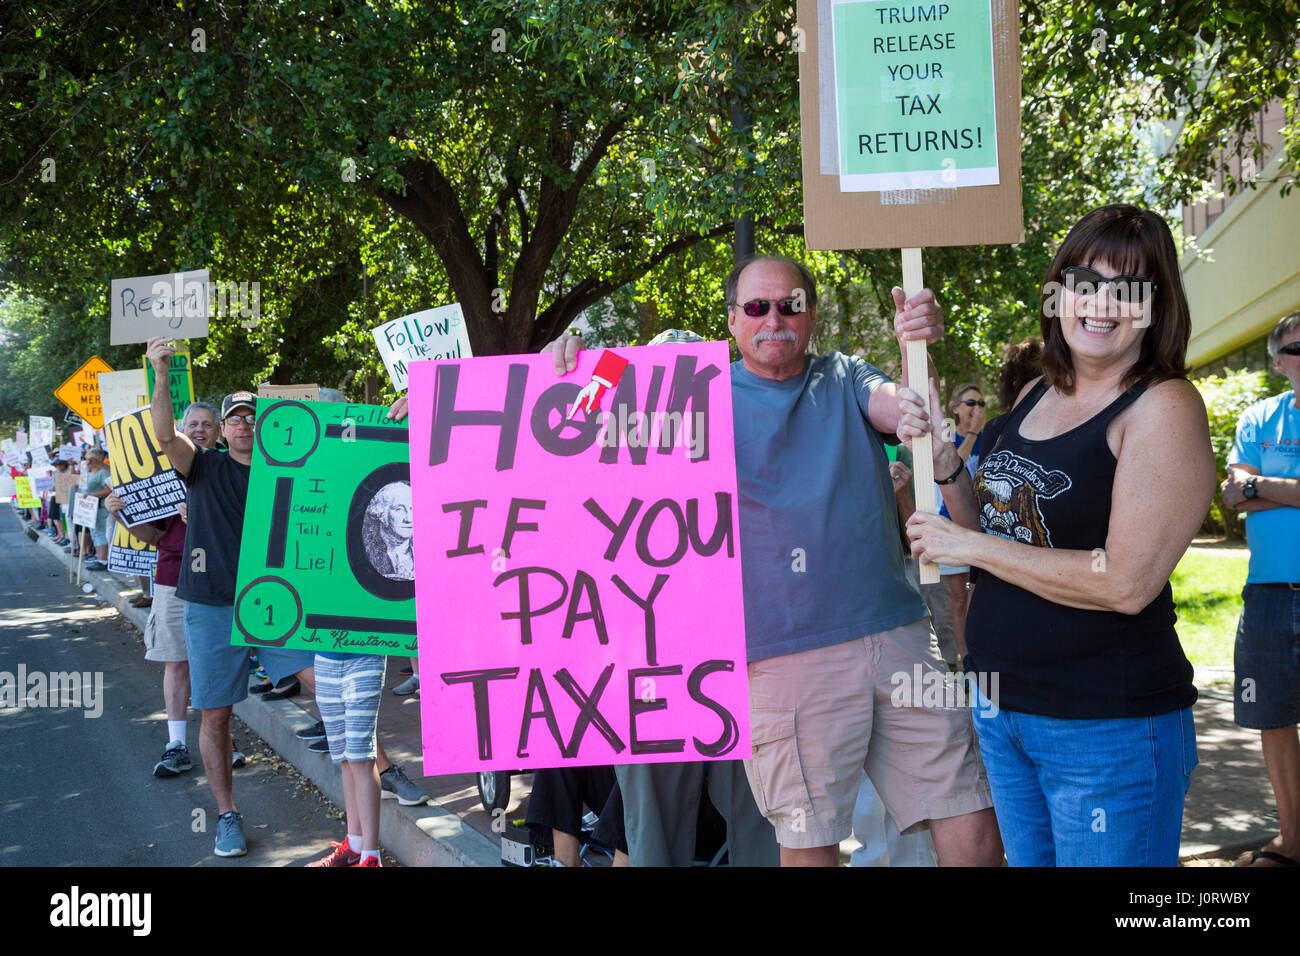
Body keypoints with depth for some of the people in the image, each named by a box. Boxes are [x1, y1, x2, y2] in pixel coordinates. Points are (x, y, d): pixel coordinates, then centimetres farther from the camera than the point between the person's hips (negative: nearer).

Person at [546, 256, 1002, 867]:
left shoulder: (844, 379, 14)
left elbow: (904, 409, -4)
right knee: (810, 842, 0)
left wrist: (919, 349, -26)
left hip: (898, 635, 3)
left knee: (974, 833, 3)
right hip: (789, 654, -3)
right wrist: (571, 365, -16)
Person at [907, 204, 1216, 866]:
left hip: (1108, 726, -7)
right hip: (1001, 710, 7)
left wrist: (971, 547, -16)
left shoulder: (1164, 407, -14)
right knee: (1026, 859, 19)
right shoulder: (1034, 396, 7)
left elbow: (1126, 583, -23)